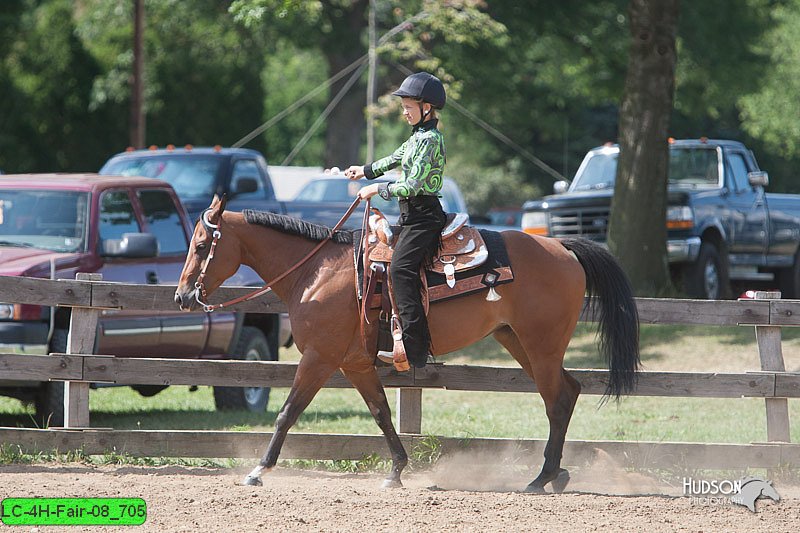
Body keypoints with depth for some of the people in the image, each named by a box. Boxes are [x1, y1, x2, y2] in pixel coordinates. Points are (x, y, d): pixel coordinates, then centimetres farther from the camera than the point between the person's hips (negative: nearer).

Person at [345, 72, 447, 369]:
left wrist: (378, 190, -11)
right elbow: (397, 158, 37)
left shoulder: (429, 139, -13)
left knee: (400, 268, -25)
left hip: (422, 215, -11)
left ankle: (415, 350, -32)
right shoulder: (418, 136, 19)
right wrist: (367, 171, 45)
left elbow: (413, 185, -19)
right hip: (413, 216, 11)